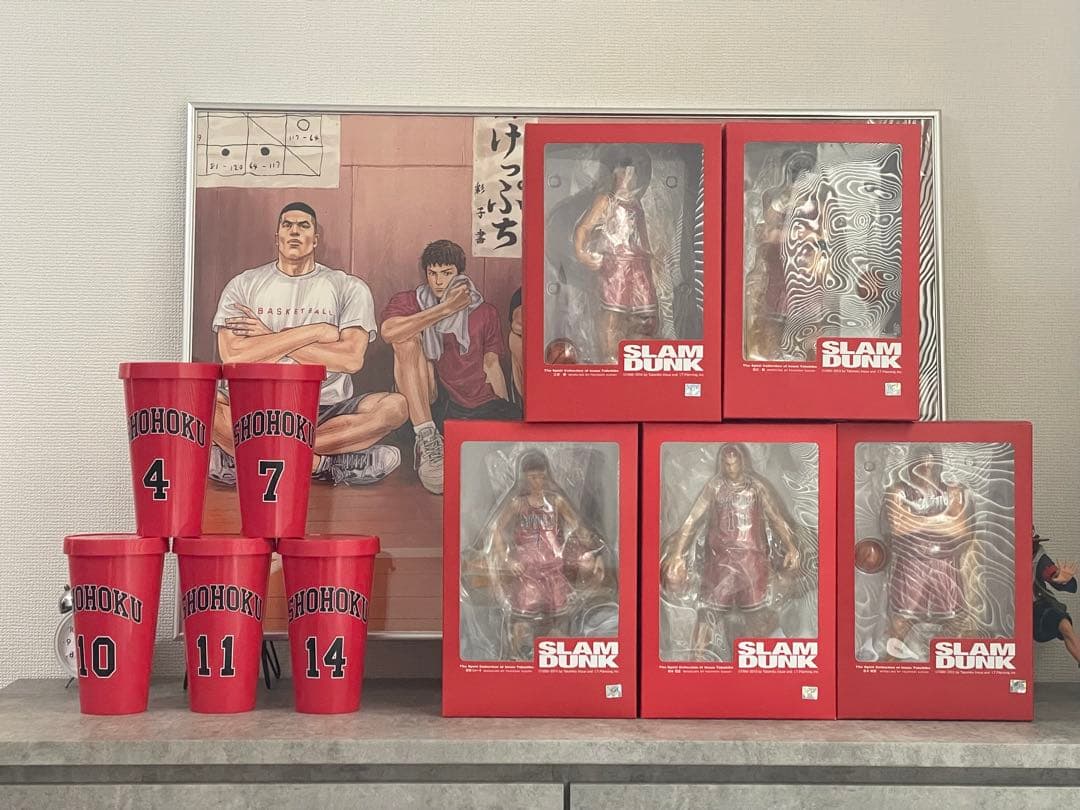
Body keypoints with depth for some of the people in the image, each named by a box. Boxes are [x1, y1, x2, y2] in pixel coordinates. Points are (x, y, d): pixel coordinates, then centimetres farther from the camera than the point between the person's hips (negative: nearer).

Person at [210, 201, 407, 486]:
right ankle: (323, 463, -30)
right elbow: (232, 354, -8)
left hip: (327, 409, 1)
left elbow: (352, 358, -8)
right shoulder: (243, 286, 9)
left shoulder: (349, 288, 8)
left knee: (395, 406, -29)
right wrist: (315, 332, -9)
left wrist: (270, 338, -5)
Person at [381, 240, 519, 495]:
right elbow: (389, 331, -14)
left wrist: (504, 415, -1)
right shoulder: (407, 302, 10)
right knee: (409, 338, -27)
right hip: (424, 406, 0)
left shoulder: (485, 313, 17)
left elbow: (492, 366, 13)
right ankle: (427, 437, -33)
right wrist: (446, 309, -13)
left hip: (479, 405, 0)